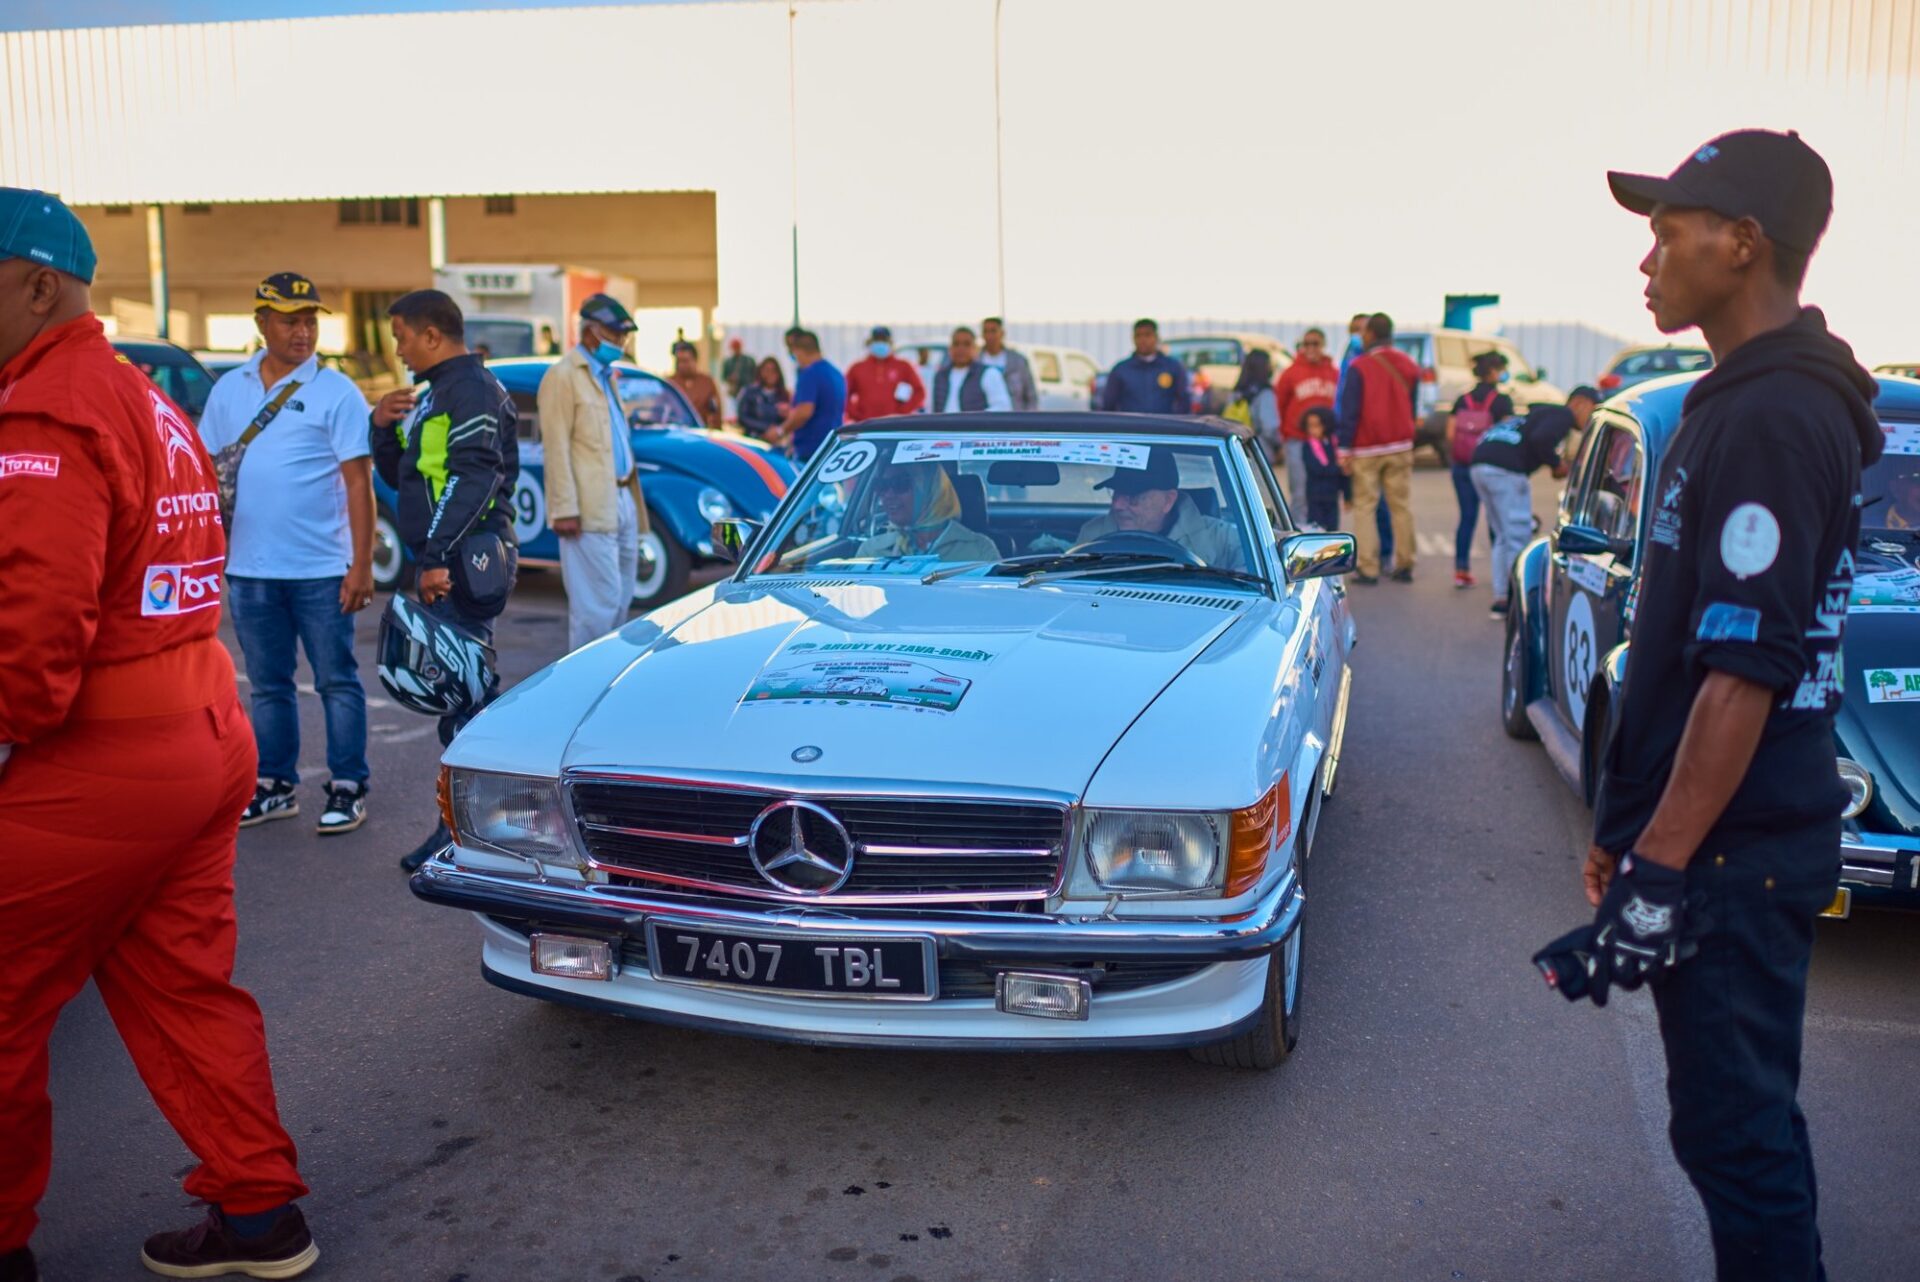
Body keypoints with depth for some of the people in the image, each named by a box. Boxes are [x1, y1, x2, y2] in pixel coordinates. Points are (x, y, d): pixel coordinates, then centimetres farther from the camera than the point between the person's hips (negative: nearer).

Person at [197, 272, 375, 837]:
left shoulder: (336, 392, -5)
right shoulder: (229, 389, 9)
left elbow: (358, 483, -8)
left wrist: (362, 565, -13)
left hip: (321, 569, -4)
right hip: (249, 569, 5)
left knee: (337, 681, 2)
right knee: (268, 684, 13)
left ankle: (348, 788, 11)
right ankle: (274, 786, 24)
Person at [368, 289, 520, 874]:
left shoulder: (473, 389, -9)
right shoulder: (433, 391, 22)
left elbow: (473, 477, -21)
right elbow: (399, 475, 26)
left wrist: (439, 555, -25)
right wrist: (384, 426, 8)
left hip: (463, 563, -10)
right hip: (442, 563, 10)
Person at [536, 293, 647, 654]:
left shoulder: (607, 376, 20)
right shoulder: (562, 376, -6)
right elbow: (556, 447, -12)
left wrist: (632, 501, 17)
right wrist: (565, 510, -18)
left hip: (622, 502, 9)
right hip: (590, 510, -9)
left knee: (621, 599, 12)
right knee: (599, 602, -9)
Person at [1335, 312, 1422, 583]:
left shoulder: (1359, 368, -10)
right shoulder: (1409, 366, 9)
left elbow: (1349, 411, -11)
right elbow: (1412, 407, 16)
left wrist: (1345, 449, -8)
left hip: (1366, 449, -5)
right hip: (1401, 447, 5)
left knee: (1364, 507, -1)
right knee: (1402, 506, 7)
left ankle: (1368, 568, -5)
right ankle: (1404, 565, 9)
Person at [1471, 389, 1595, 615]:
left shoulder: (1542, 412, 30)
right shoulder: (1563, 415, 2)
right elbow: (1540, 439, -16)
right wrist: (1557, 465, -2)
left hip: (1479, 466, 9)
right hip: (1505, 470, -9)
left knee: (1503, 536, 15)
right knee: (1518, 537, -3)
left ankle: (1501, 599, 15)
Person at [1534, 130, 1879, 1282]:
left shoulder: (1770, 418, -19)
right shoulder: (1756, 398, 13)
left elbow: (1744, 673, -24)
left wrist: (1660, 871, -22)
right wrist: (1630, 829, 20)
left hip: (1736, 851, -10)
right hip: (1733, 837, 10)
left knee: (1734, 1127, 1)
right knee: (1745, 1112, 20)